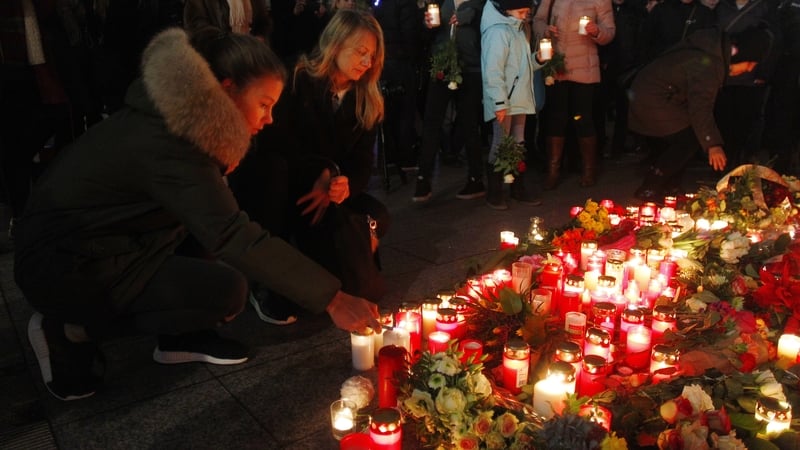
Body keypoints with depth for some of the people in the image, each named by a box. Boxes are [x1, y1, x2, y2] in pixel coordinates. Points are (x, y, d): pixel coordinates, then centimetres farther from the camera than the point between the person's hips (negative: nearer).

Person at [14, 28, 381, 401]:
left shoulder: (176, 117, -2)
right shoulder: (167, 145, -30)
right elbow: (235, 238, -35)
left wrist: (223, 163, -7)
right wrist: (332, 299, -33)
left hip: (99, 237, 9)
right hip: (63, 267, -9)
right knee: (227, 291, -19)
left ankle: (182, 337, 7)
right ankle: (71, 330, -5)